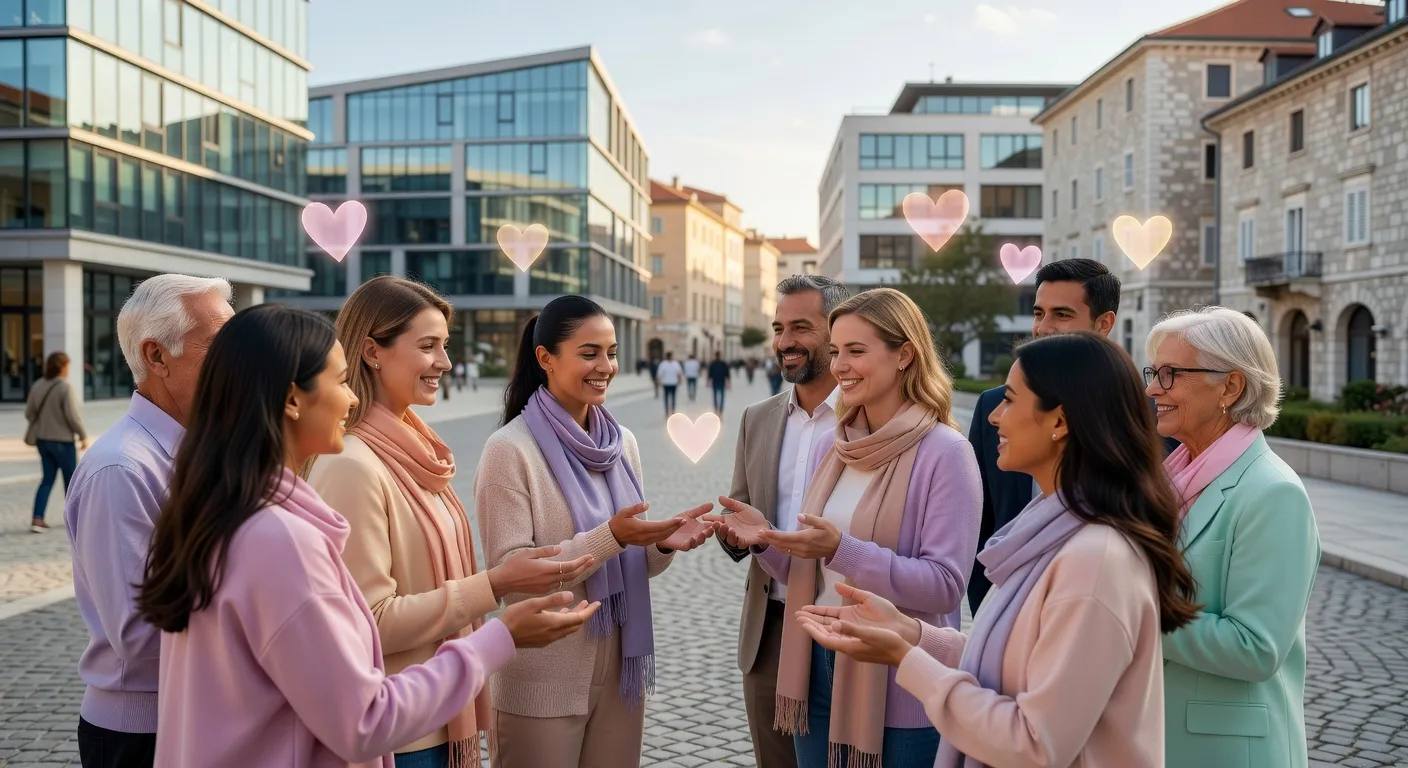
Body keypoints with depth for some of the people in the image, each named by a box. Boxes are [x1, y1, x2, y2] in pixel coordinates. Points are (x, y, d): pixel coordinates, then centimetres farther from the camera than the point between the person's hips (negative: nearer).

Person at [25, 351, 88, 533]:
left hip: (43, 439, 6)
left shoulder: (37, 387, 2)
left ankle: (37, 518, 1)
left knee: (48, 478, 11)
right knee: (71, 478, 11)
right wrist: (83, 435, -8)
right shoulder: (65, 387, -18)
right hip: (62, 440, -6)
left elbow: (29, 412, 7)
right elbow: (73, 415, -19)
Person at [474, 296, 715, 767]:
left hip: (620, 669, 6)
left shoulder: (623, 443, 5)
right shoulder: (510, 449, -14)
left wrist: (664, 544, -11)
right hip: (544, 682, -6)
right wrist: (610, 537, -27)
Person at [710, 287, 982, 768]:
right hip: (818, 666, 6)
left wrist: (842, 550, -28)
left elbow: (945, 585, -19)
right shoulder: (836, 445, 6)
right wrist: (766, 542, -7)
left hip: (899, 685, -6)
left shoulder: (945, 453, -13)